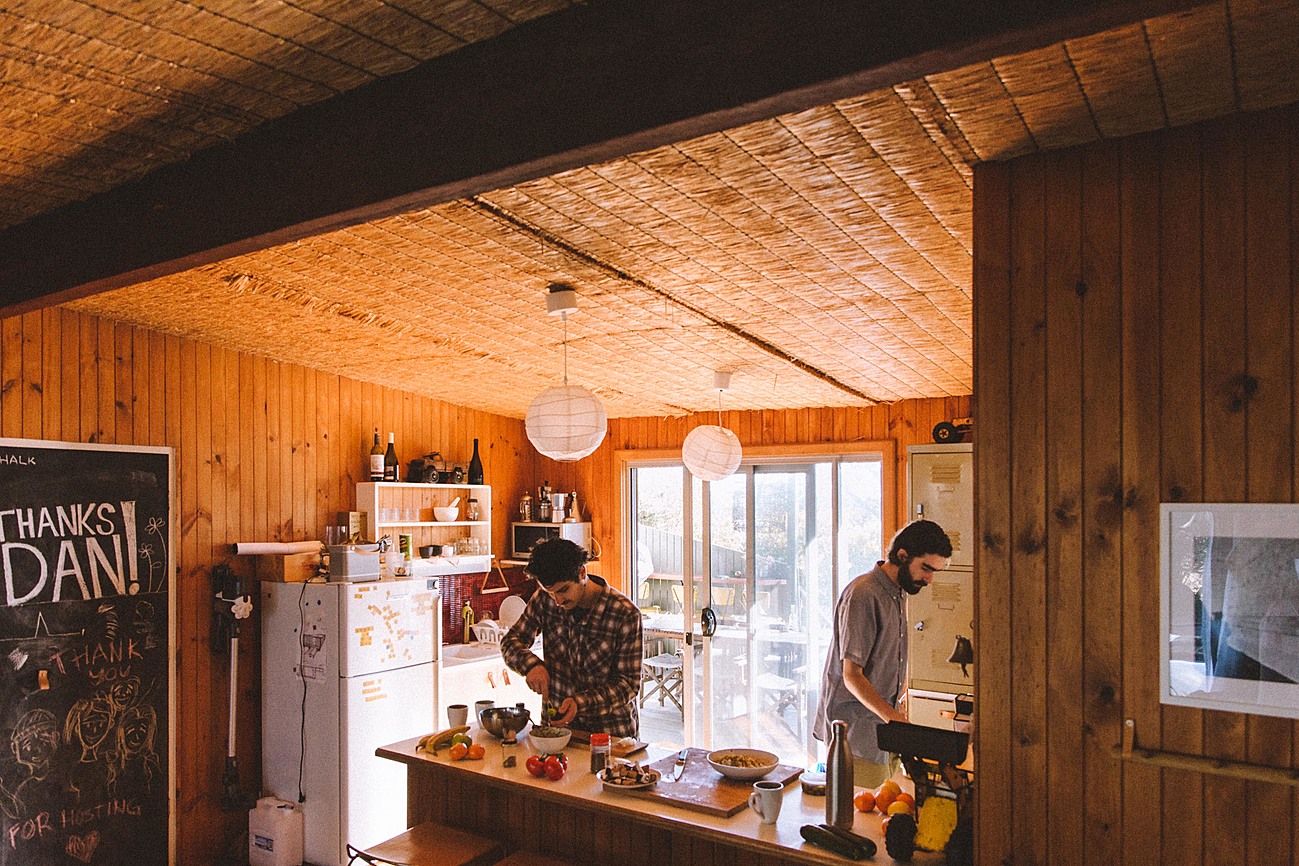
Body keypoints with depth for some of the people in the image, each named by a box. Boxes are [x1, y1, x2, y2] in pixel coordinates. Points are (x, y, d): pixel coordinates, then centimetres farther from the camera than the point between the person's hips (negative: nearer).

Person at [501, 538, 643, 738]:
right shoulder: (544, 598, -2)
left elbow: (629, 682, -10)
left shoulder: (625, 614, -13)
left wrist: (581, 702, -24)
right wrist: (531, 664, -14)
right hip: (558, 723, 3)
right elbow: (511, 641, 8)